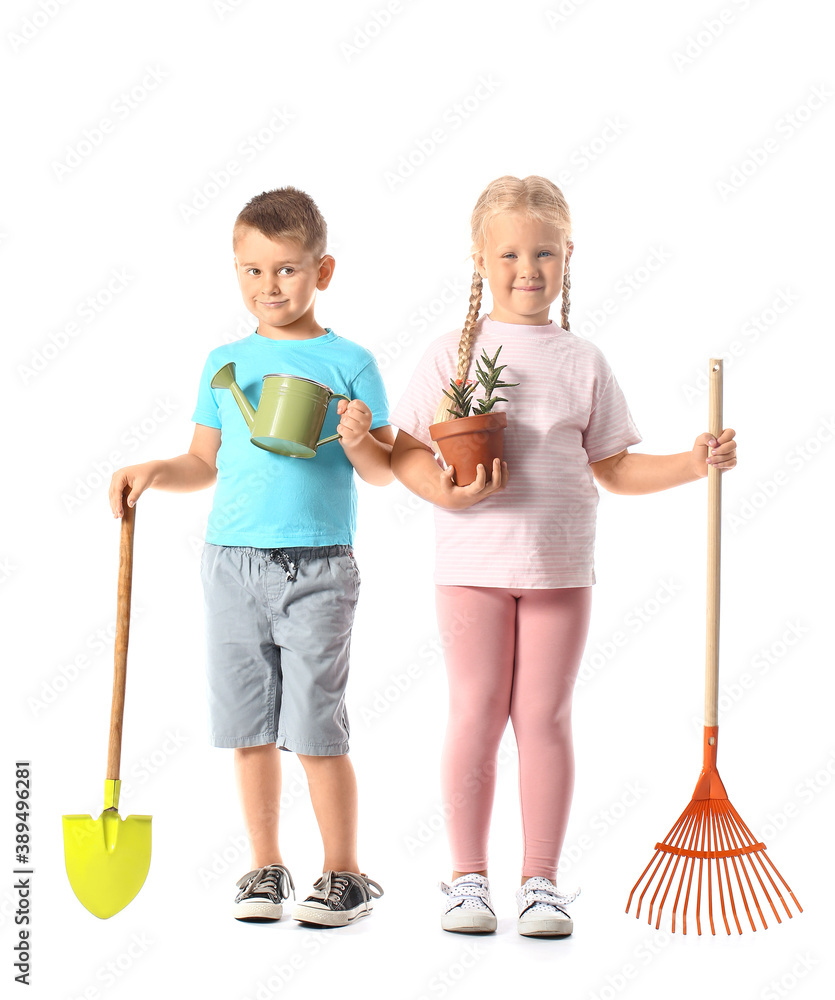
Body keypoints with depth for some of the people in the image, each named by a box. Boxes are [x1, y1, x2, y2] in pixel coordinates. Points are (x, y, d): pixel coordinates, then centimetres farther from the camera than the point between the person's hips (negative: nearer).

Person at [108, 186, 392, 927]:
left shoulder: (348, 363, 0)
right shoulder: (225, 363, 10)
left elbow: (384, 473, 0)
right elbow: (204, 465, 17)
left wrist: (359, 442, -20)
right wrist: (152, 471, -1)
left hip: (317, 567, -4)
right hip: (233, 561, 4)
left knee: (315, 728, -3)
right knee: (248, 726, 8)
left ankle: (345, 874, 11)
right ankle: (265, 866, 21)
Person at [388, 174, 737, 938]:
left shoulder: (583, 362, 6)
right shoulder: (453, 355, 1)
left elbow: (613, 467, 9)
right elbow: (405, 451, 0)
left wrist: (693, 463, -2)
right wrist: (446, 490, -17)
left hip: (560, 564, 2)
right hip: (473, 560, -1)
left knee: (544, 717, 5)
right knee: (476, 714, 2)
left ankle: (541, 882, 14)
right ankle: (468, 879, 12)